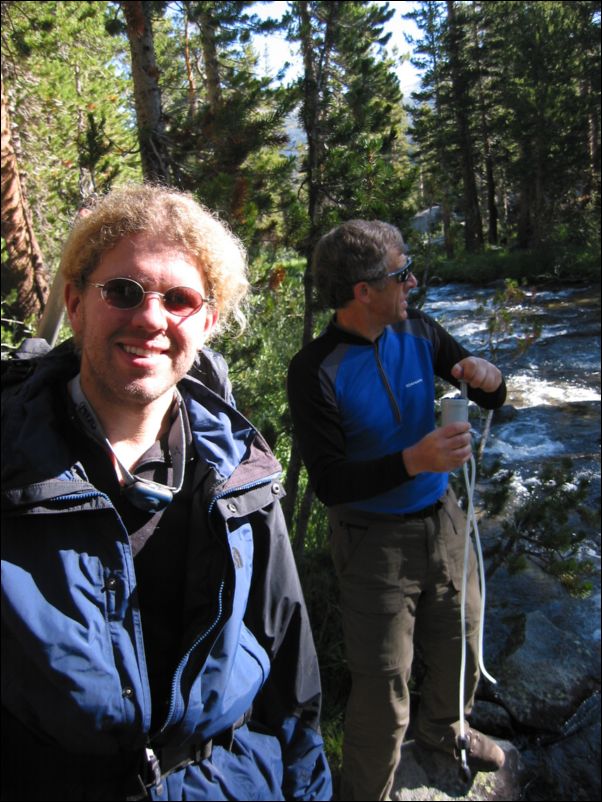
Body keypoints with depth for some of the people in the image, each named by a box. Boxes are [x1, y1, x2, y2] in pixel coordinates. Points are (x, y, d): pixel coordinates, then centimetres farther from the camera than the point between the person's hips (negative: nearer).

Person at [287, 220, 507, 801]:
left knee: (460, 653, 24)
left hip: (442, 522, 6)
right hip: (374, 541, -5)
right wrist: (413, 461, -34)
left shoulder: (418, 332, -3)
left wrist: (487, 378, -17)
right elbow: (328, 482, -21)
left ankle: (442, 729, 56)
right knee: (383, 690, 5)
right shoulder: (315, 371, -19)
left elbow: (491, 401, 7)